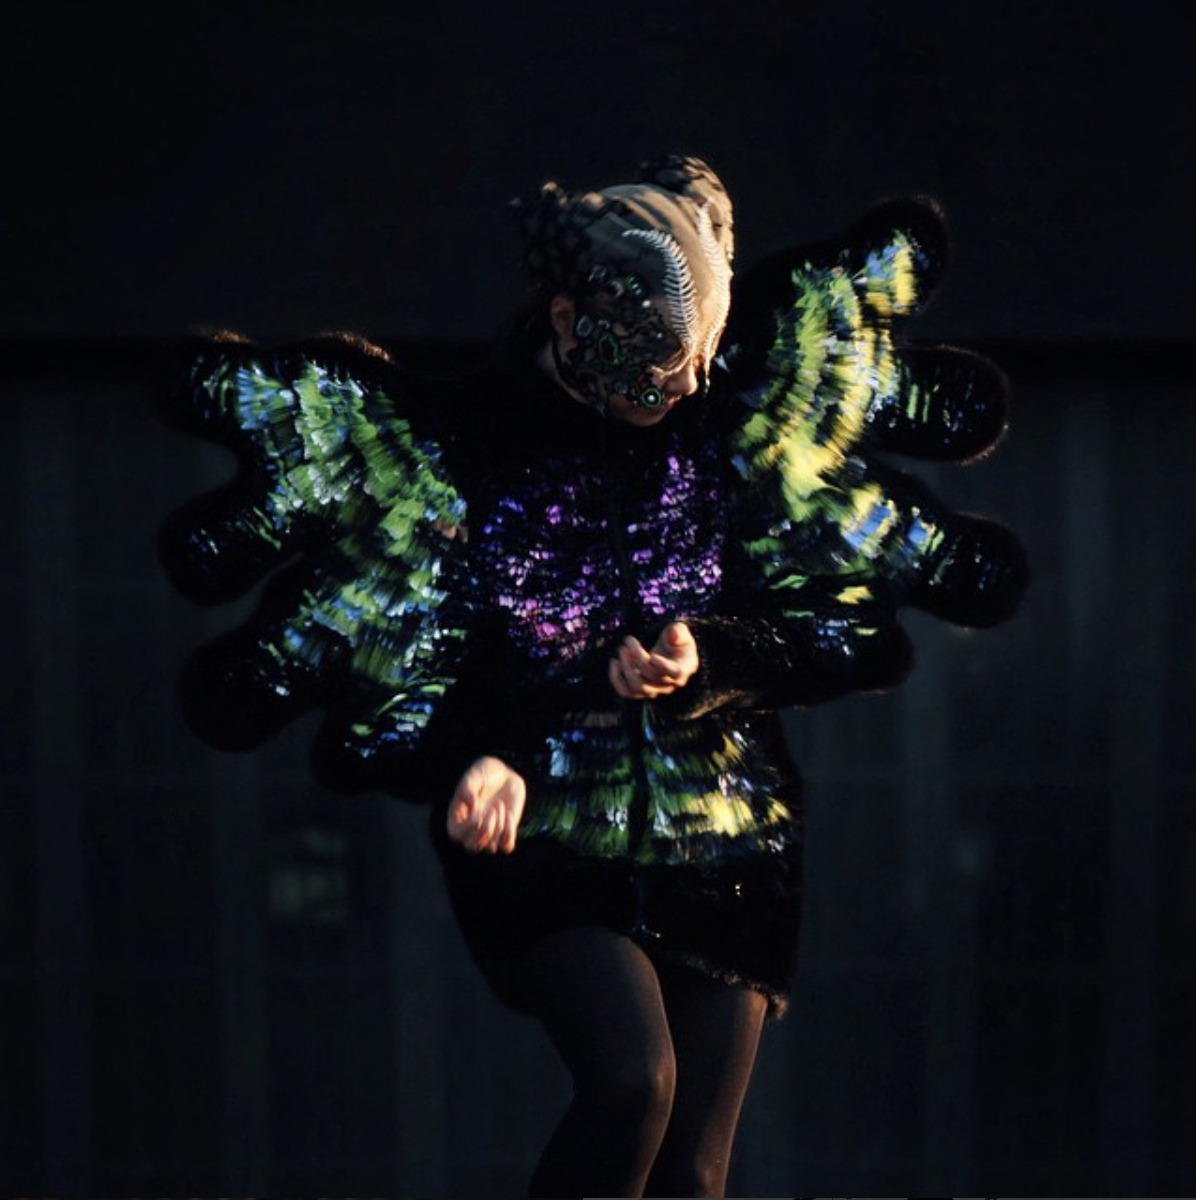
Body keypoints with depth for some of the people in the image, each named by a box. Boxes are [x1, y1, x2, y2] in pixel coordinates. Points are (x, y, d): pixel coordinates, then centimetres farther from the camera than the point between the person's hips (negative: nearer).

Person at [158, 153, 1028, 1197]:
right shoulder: (453, 442, -5)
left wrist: (708, 657, -12)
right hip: (551, 838, -3)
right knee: (632, 1078, -27)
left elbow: (850, 629, 4)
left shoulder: (729, 424, 2)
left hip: (726, 832, 3)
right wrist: (481, 756, -20)